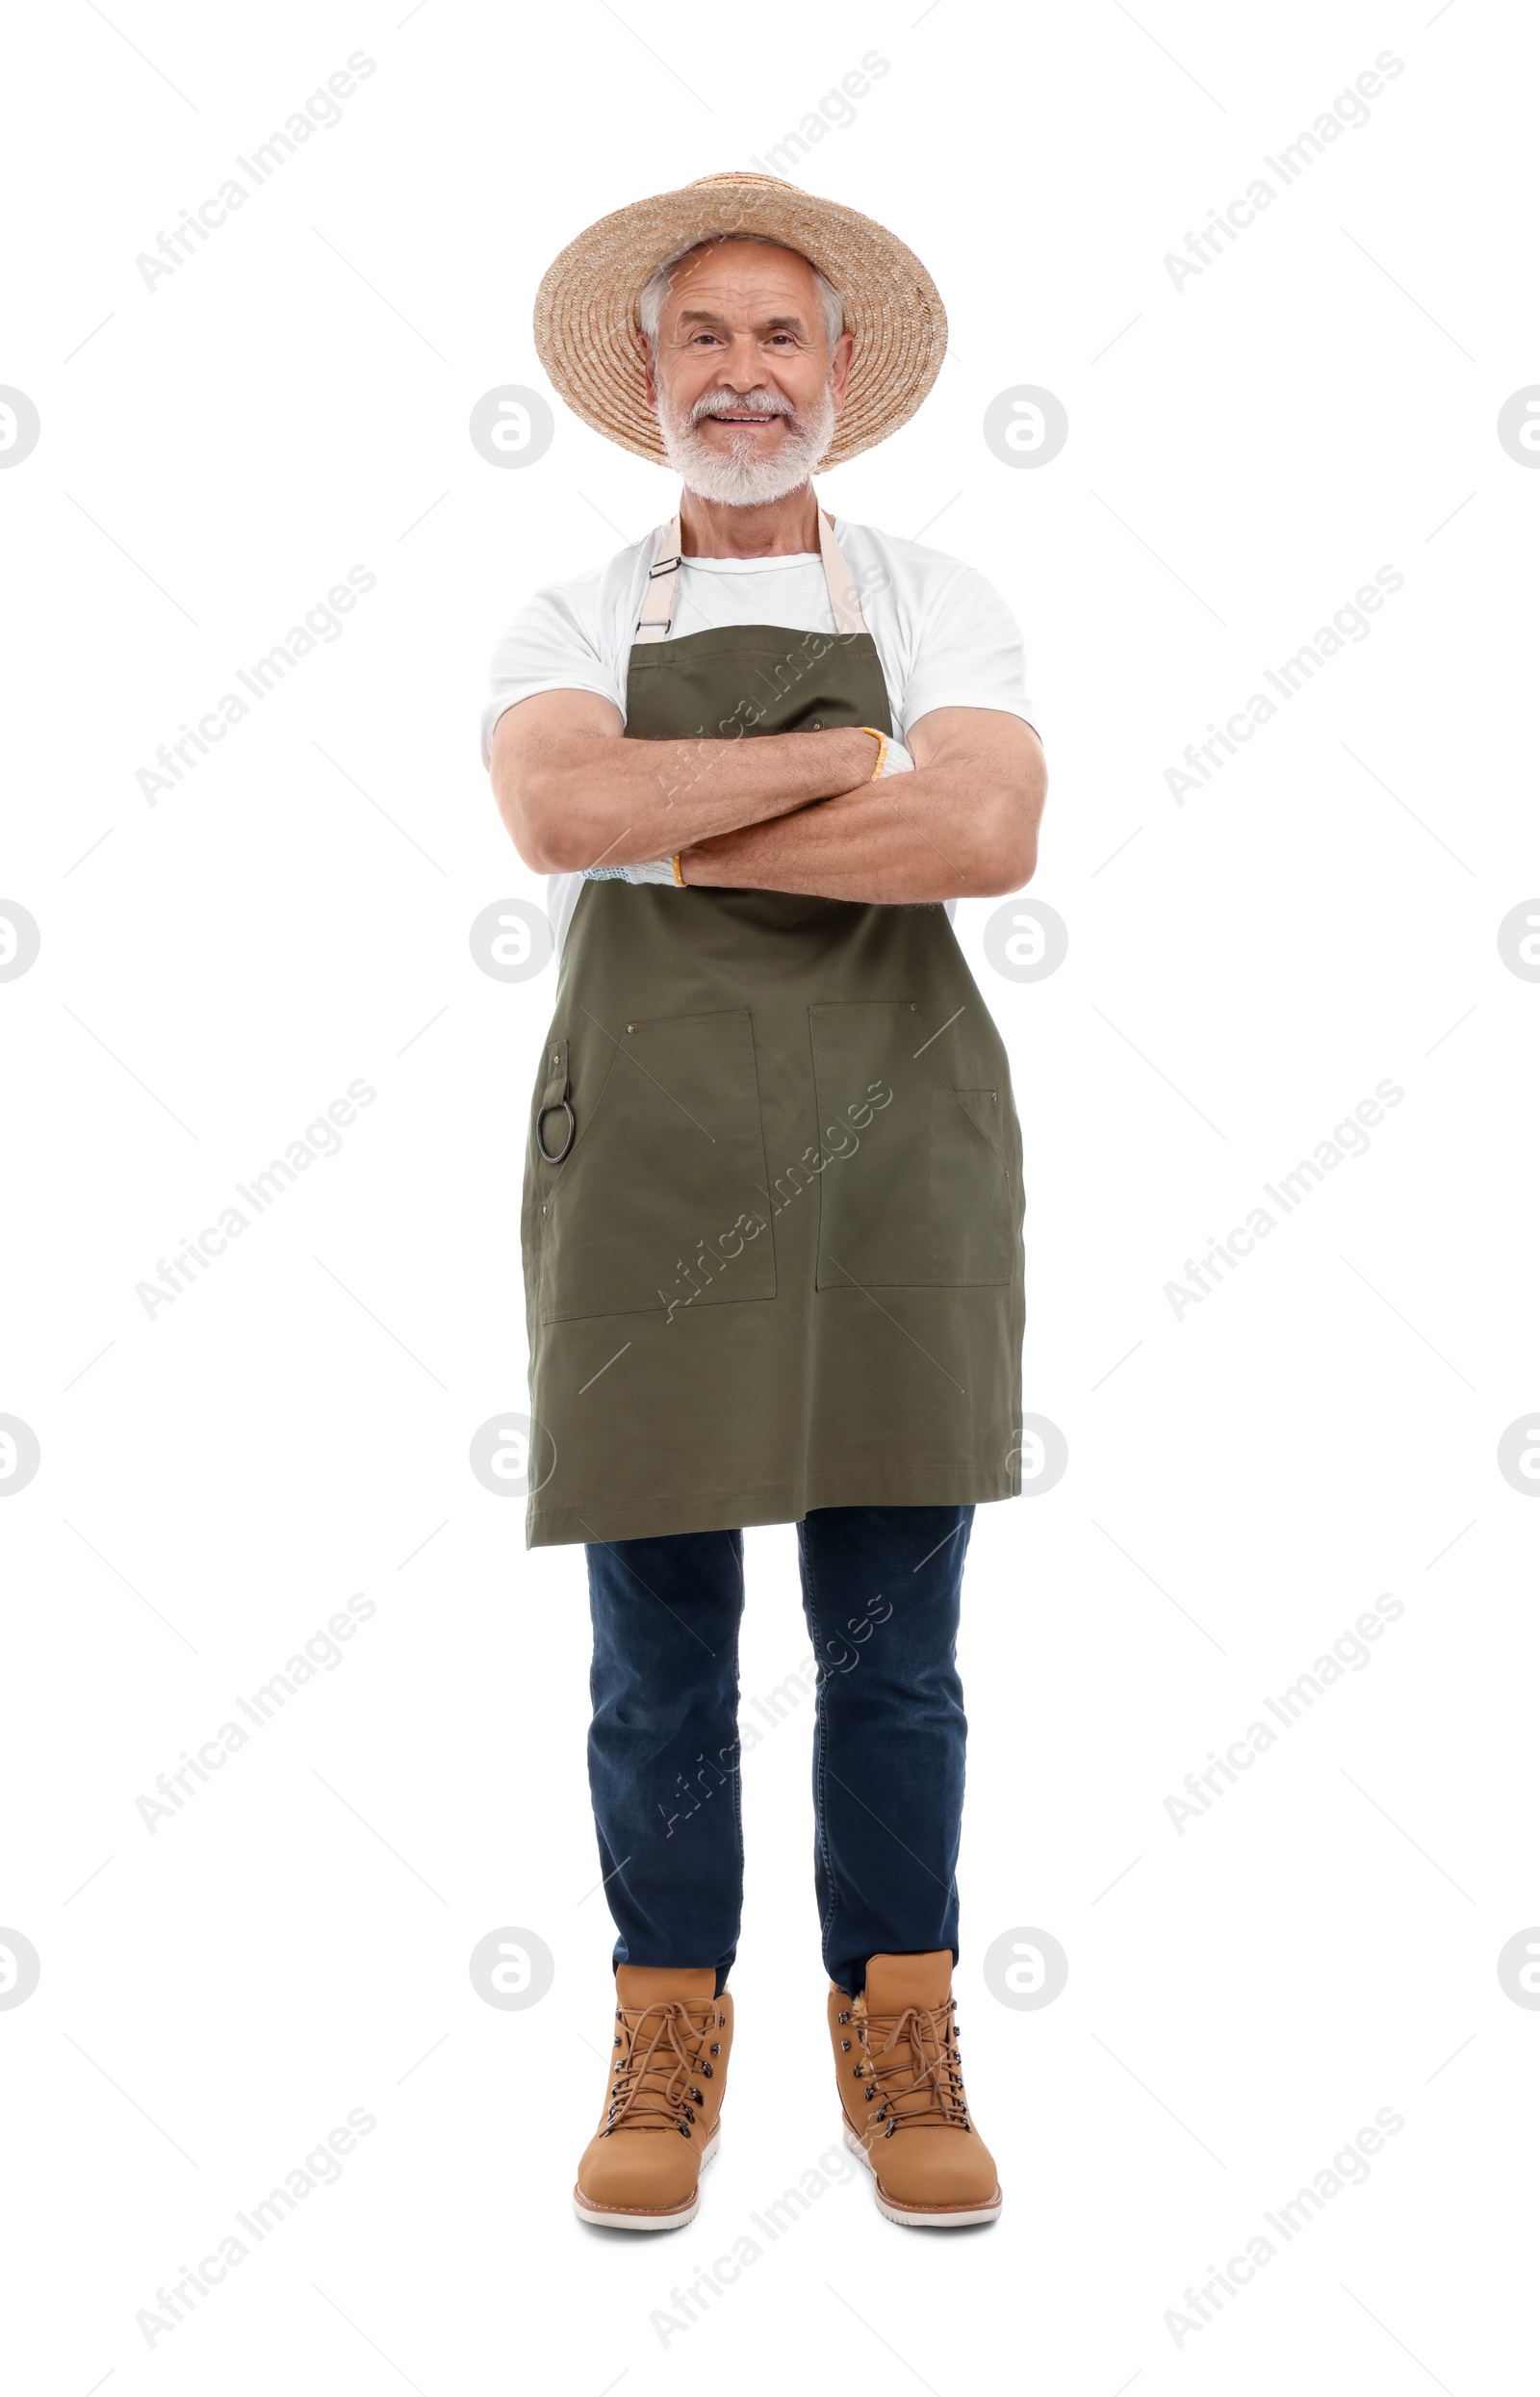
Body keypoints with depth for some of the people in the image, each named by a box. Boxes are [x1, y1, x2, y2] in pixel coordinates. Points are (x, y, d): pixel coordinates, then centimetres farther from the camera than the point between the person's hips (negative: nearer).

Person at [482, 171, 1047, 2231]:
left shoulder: (941, 608, 9)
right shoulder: (570, 629, 10)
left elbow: (988, 838, -11)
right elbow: (559, 811, -13)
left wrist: (677, 828, -9)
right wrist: (839, 756, -9)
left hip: (896, 1150, 0)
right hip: (644, 1154, 0)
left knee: (895, 1639, 5)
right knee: (659, 1647, 5)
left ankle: (901, 2048, 18)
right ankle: (667, 2053, 18)